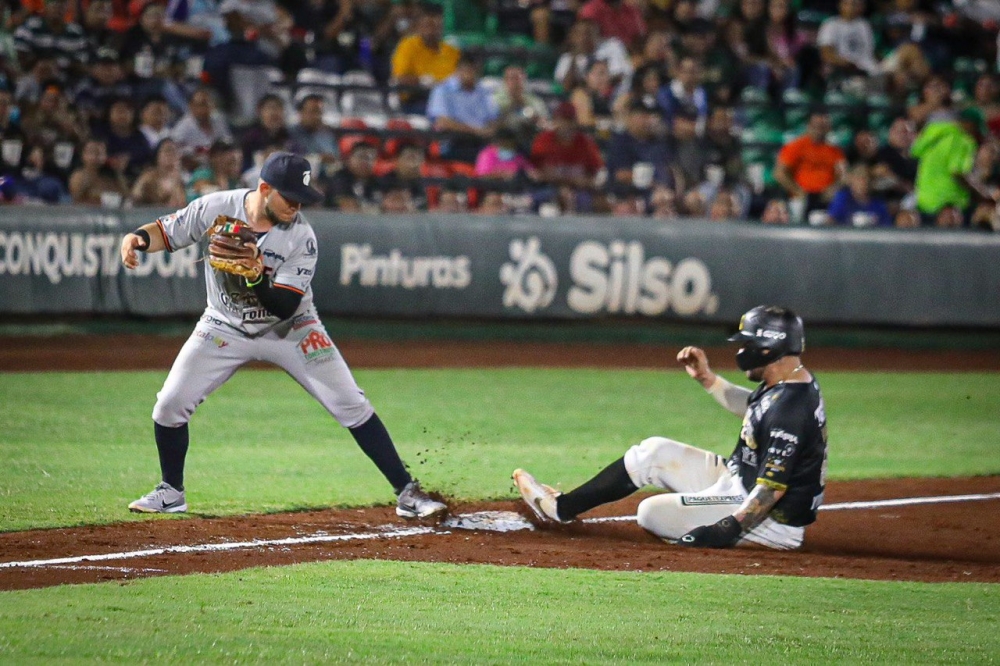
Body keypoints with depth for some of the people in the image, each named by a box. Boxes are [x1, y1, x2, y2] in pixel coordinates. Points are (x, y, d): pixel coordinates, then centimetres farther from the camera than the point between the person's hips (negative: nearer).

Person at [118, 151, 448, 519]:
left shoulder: (301, 236, -22)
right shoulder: (215, 208, -18)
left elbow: (285, 307, -24)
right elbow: (167, 231, -5)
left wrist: (256, 276, -42)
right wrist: (137, 238, -27)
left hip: (289, 329, -1)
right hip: (226, 329, 1)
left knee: (351, 405, -10)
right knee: (170, 404, -8)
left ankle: (407, 493, -4)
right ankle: (171, 492, 17)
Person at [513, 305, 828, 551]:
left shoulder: (789, 406, -28)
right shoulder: (791, 382, 3)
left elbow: (774, 486, -31)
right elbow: (750, 405, 27)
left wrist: (729, 529, -33)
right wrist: (707, 378, 16)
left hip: (774, 519, -10)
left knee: (652, 513, -13)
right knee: (654, 452, 10)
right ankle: (563, 507, 15)